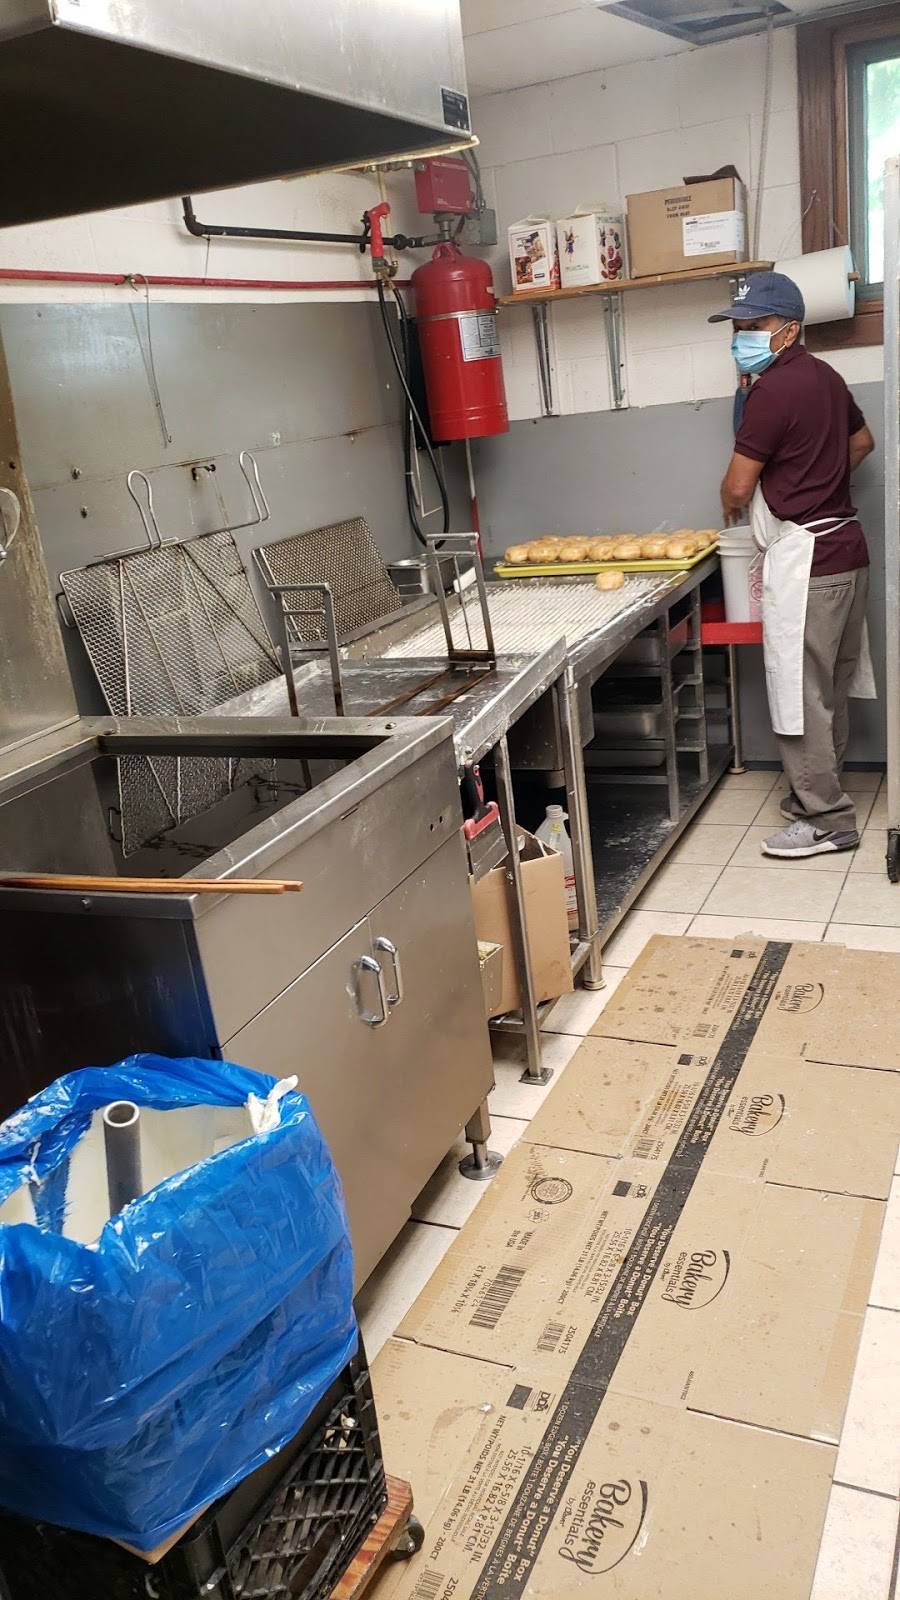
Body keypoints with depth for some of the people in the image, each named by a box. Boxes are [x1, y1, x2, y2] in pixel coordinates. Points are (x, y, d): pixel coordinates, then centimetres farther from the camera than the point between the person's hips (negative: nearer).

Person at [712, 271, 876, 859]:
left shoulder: (774, 389, -16)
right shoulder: (825, 376, 13)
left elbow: (738, 485, -13)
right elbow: (862, 442, 28)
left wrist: (732, 508, 8)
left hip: (805, 557, -10)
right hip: (845, 546, 10)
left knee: (802, 692, -4)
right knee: (830, 686, 16)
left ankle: (826, 819, 2)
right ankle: (823, 790, 28)